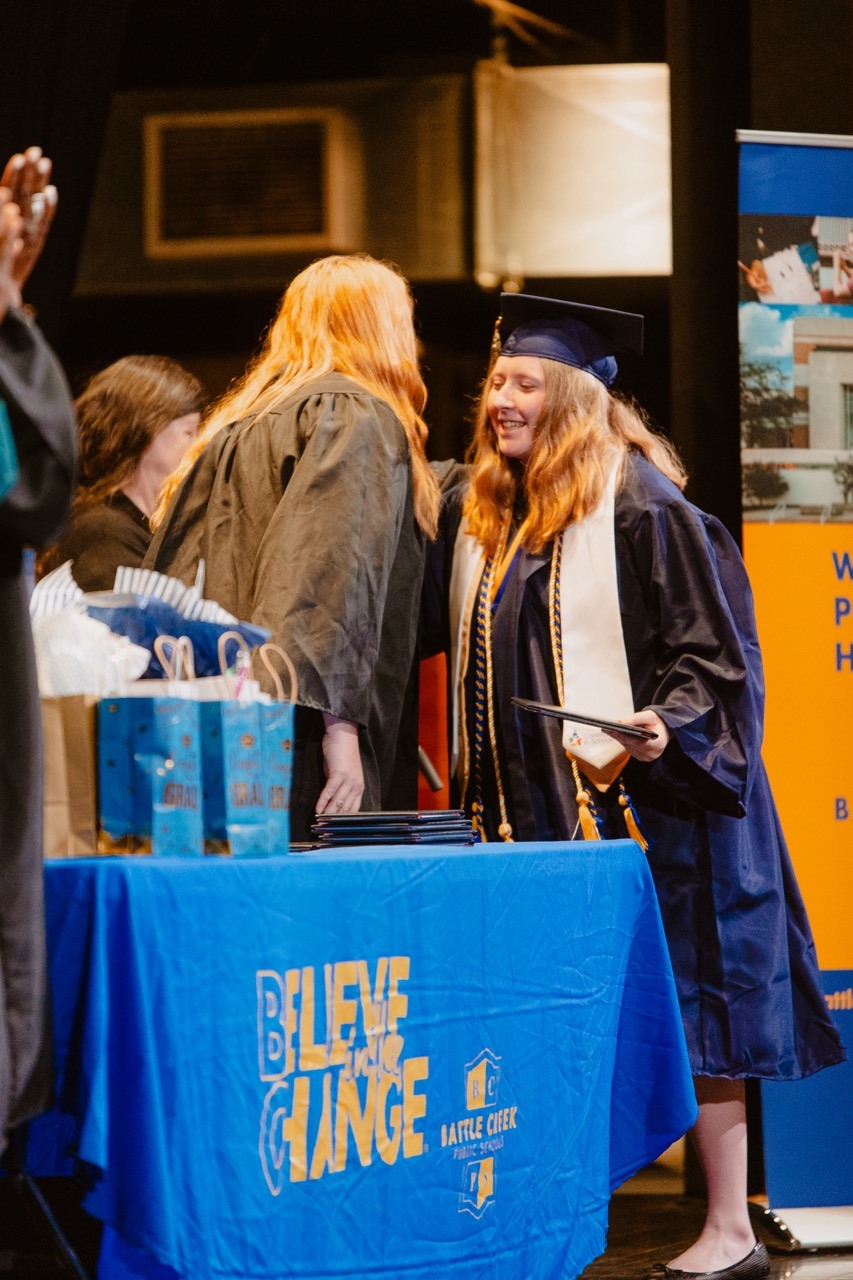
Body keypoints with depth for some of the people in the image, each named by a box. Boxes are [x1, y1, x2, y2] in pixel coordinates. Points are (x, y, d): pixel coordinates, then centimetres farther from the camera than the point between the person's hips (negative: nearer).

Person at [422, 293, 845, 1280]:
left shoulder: (640, 506, -9)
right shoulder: (477, 513, 12)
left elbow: (712, 652, -12)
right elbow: (421, 629, 24)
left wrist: (667, 726, -28)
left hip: (641, 798, -7)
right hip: (533, 810, 7)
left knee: (680, 1013, -3)